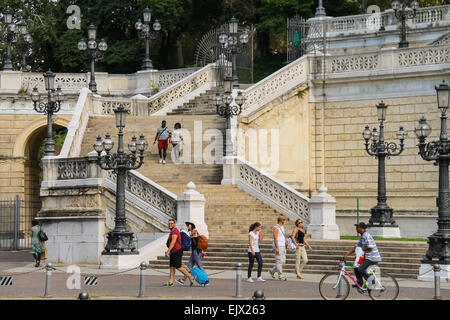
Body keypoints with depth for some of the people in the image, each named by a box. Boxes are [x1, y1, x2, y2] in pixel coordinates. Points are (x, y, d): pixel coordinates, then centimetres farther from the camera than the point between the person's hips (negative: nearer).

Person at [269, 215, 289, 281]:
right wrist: (277, 248, -23)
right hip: (278, 246, -9)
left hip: (283, 246, 9)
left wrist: (287, 246, 17)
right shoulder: (276, 228, -13)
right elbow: (275, 238, -18)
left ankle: (272, 271, 22)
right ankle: (280, 276, -2)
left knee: (283, 261, 9)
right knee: (279, 261, -6)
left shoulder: (282, 227, 16)